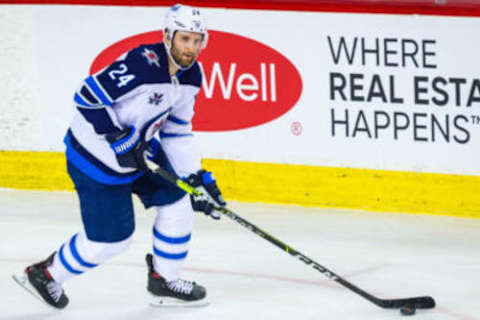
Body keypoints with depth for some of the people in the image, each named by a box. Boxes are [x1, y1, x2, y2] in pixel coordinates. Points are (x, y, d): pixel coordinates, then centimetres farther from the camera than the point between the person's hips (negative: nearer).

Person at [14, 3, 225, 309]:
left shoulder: (191, 76, -1)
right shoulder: (142, 64, -29)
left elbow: (177, 132, 8)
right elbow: (87, 98, -26)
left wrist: (197, 177, 2)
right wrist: (120, 139, -27)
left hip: (141, 152, 8)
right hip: (96, 158, -8)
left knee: (178, 202, 4)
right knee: (110, 240, -1)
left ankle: (164, 279, 21)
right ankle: (44, 274, 20)